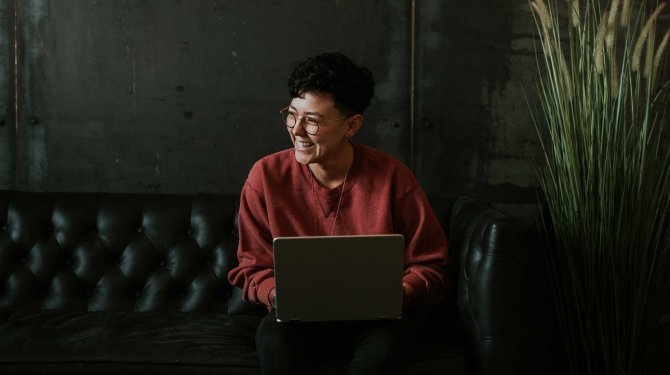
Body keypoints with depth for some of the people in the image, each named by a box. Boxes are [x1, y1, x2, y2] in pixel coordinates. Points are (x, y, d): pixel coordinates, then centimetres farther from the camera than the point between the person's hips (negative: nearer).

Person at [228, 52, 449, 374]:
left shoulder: (392, 177, -10)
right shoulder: (266, 176, -7)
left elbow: (430, 266, -2)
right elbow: (252, 269, 2)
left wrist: (399, 293, -24)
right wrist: (277, 294, -21)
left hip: (373, 318, 0)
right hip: (299, 317, 0)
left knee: (394, 337, -33)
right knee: (273, 336, -33)